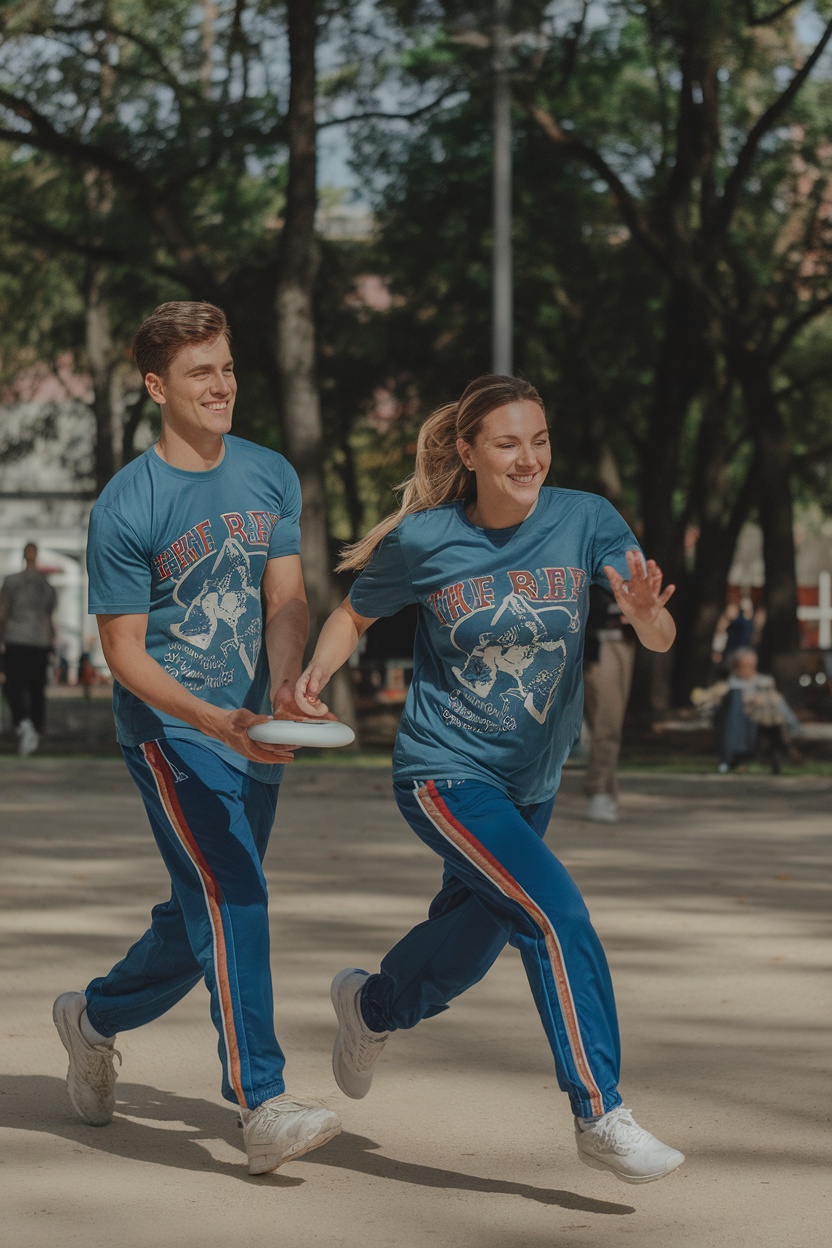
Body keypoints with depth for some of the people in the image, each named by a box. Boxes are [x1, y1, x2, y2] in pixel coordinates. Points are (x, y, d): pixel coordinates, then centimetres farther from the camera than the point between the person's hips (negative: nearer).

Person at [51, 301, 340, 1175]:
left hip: (256, 734, 6)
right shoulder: (126, 507, -12)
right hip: (168, 731, -6)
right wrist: (214, 721, -26)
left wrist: (283, 687, -22)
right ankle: (262, 1107, -21)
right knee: (231, 900, -20)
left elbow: (286, 599, -1)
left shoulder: (272, 477, 4)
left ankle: (95, 1015, 40)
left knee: (202, 920, 14)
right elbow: (124, 652, -11)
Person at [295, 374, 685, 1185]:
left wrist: (646, 614, -42)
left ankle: (370, 1005, 54)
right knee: (557, 915, -23)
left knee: (466, 951, 21)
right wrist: (317, 672, -16)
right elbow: (356, 613, 3)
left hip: (532, 782, 5)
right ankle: (600, 1117, -15)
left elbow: (660, 639, -19)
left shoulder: (584, 521, -12)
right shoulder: (424, 540, -14)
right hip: (444, 775, -4)